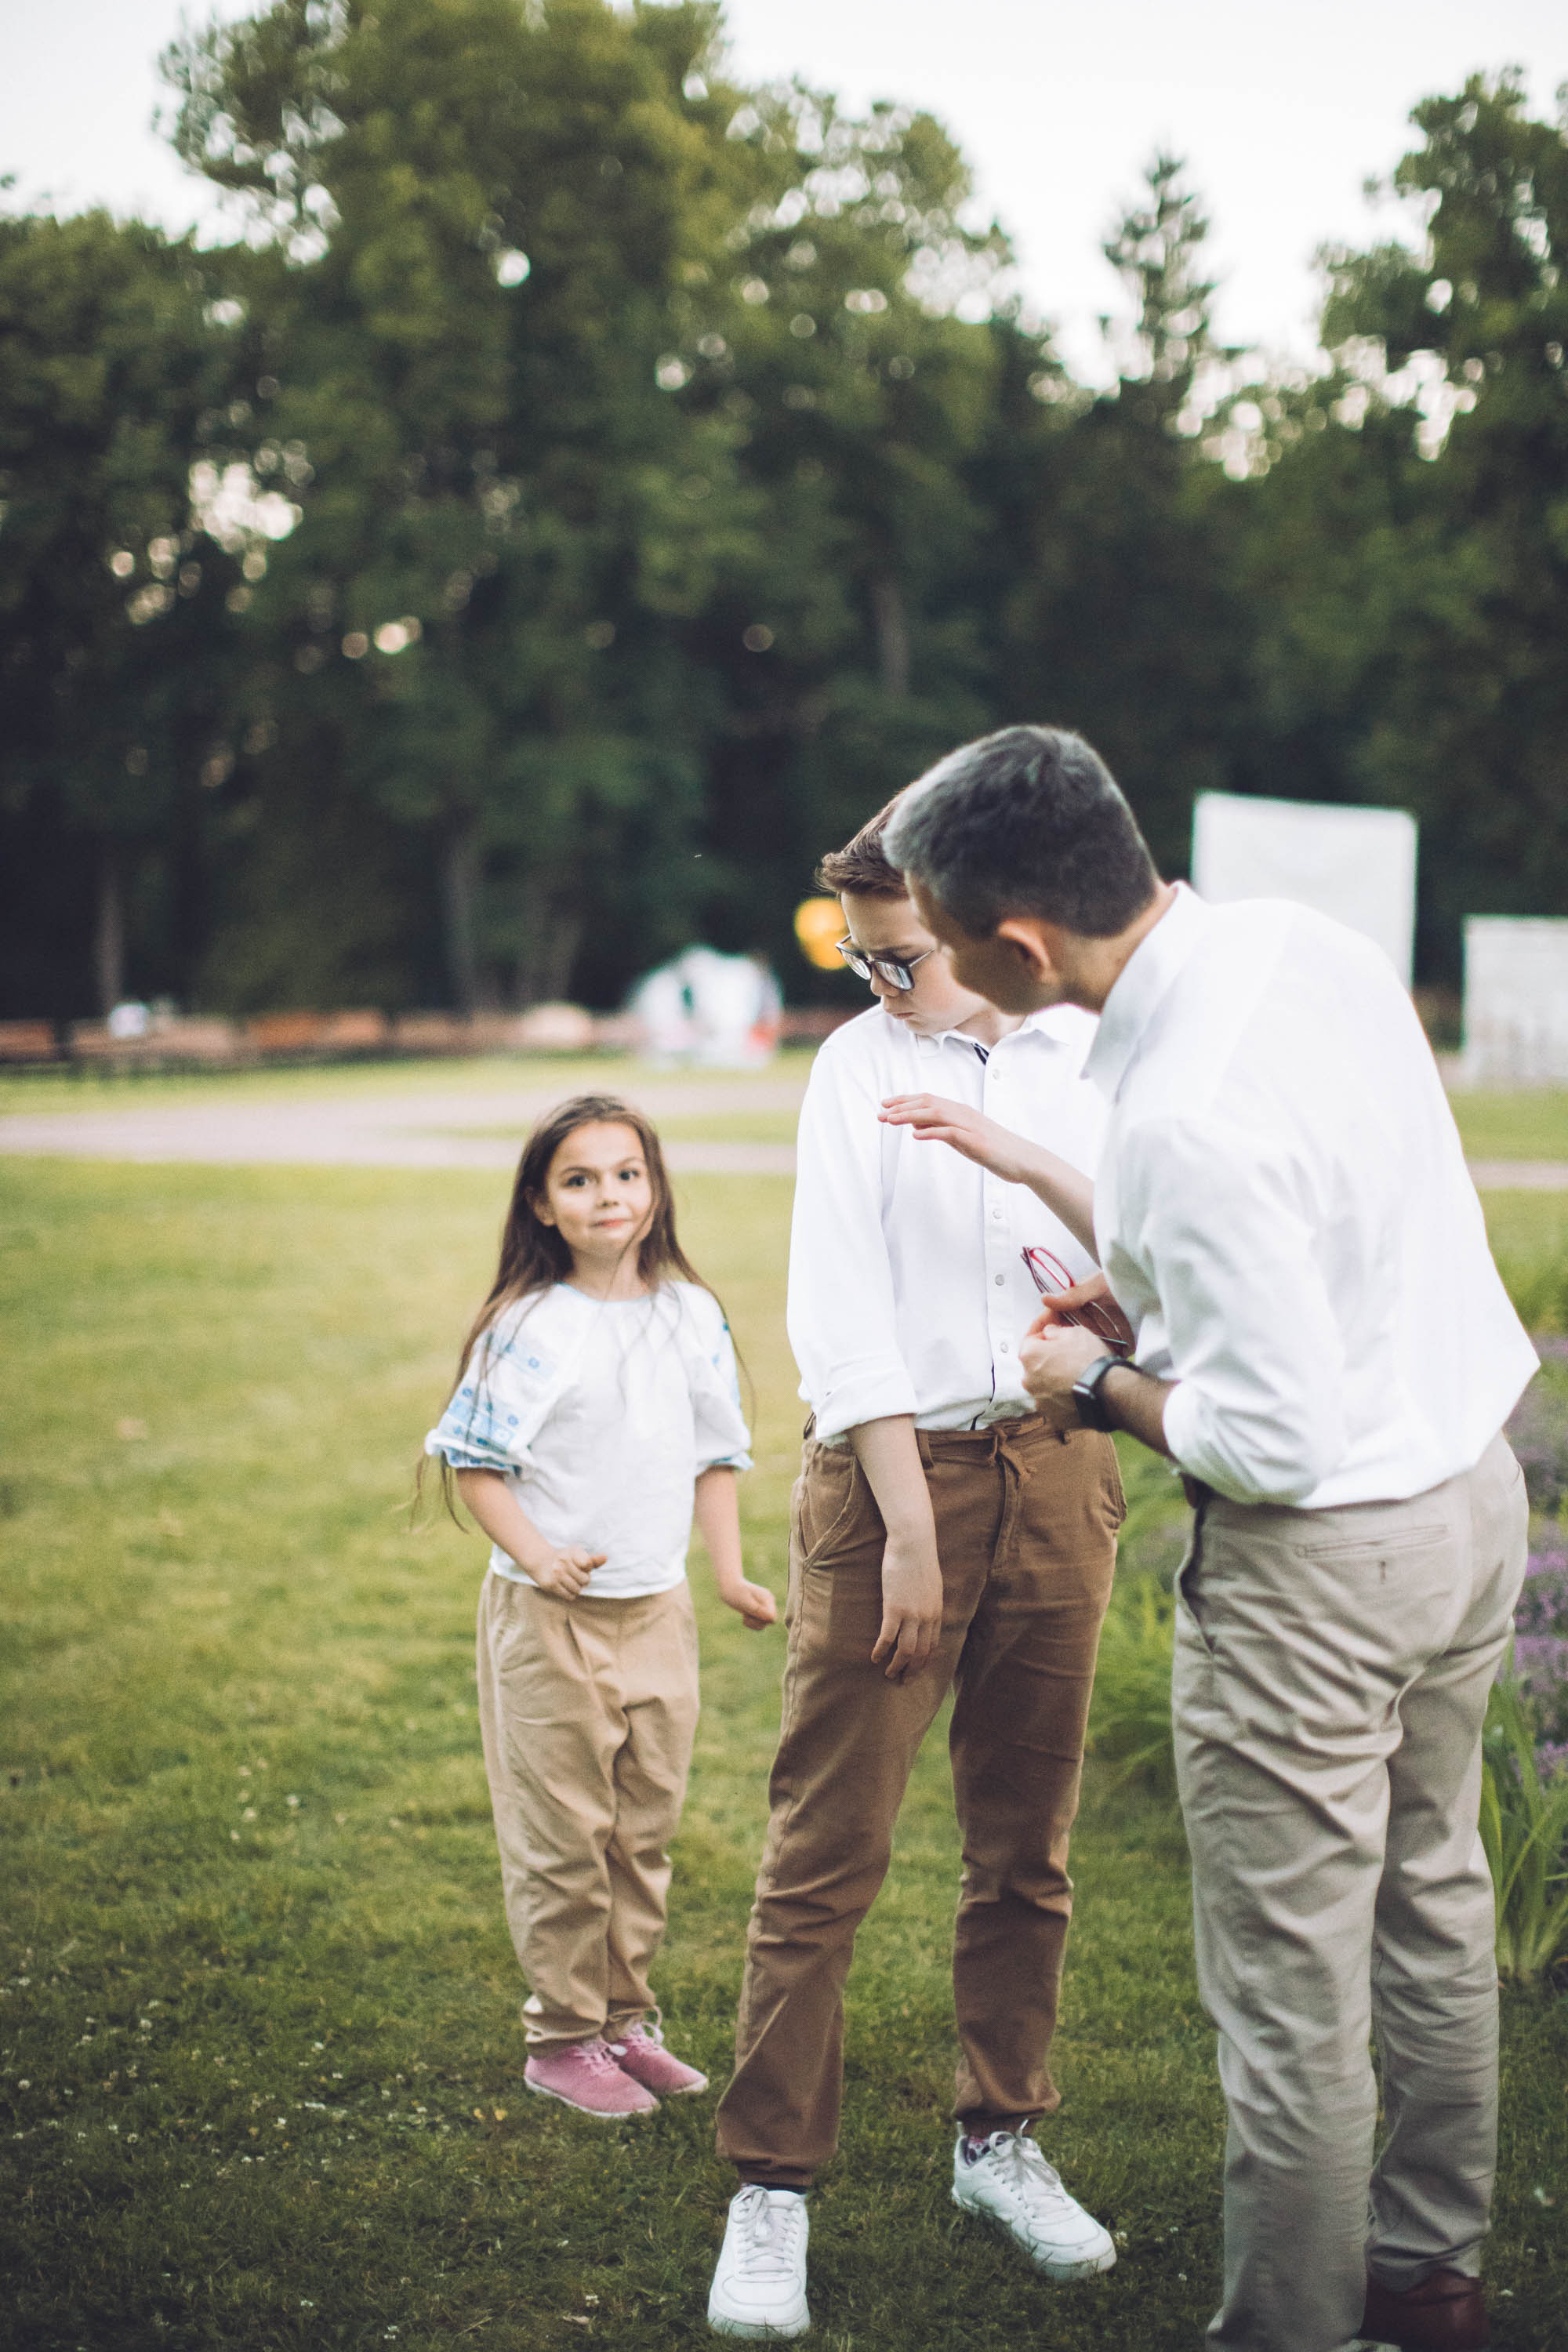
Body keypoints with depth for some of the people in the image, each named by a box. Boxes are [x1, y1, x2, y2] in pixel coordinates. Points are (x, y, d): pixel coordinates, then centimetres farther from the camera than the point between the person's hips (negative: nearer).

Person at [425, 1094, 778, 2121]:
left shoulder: (692, 1315, 3)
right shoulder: (529, 1327, -11)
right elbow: (475, 1461, -9)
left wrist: (731, 1571, 5)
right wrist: (536, 1554, -21)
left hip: (659, 1609, 5)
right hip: (550, 1614, -5)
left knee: (646, 1829, 13)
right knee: (565, 1838, 2)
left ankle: (625, 2017, 27)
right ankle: (563, 2035, 15)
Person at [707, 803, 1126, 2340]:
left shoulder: (1098, 1064, 6)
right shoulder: (859, 1064, 1)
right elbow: (841, 1313, -4)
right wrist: (910, 1528, -11)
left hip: (1055, 1473, 2)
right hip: (889, 1470, -2)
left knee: (1027, 1840, 12)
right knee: (827, 1851, -3)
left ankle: (998, 2138, 28)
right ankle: (771, 2186, 6)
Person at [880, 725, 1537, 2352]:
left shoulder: (1186, 1115, -31)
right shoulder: (1302, 940, -4)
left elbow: (1275, 1440, -27)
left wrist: (1099, 1388, -10)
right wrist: (1021, 1165, 14)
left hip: (1323, 1560, -10)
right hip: (1470, 1487, 10)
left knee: (1291, 1994, 6)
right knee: (1430, 1910, 24)